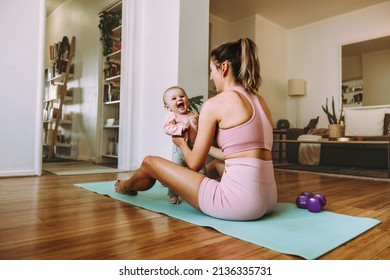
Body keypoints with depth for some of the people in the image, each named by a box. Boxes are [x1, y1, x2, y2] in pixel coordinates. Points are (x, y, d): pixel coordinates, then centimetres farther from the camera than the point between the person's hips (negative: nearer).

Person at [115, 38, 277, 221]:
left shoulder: (214, 103, -8)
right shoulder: (260, 102, 13)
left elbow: (194, 164, -2)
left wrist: (182, 144, 19)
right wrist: (204, 145, 30)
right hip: (267, 198, 8)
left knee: (150, 162, 10)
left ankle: (127, 187, 45)